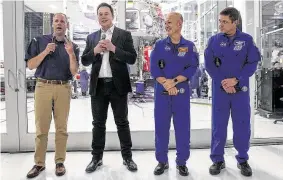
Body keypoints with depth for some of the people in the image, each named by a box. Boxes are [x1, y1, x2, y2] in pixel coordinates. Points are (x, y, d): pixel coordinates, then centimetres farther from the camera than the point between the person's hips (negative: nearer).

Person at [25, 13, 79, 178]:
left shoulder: (72, 47, 9)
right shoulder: (39, 41, 8)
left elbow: (74, 72, -1)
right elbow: (30, 65, 2)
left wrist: (71, 53, -15)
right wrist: (45, 51, -11)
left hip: (63, 88, 1)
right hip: (43, 86, 0)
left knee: (62, 127, 5)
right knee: (41, 127, 2)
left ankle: (60, 162, 15)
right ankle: (39, 163, 13)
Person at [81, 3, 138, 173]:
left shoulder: (124, 35, 2)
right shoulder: (92, 37, 12)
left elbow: (132, 58, -6)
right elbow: (84, 61, 8)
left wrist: (113, 48, -16)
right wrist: (95, 51, -10)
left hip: (118, 85, -3)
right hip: (98, 85, 3)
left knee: (122, 122, 6)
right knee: (98, 123, 10)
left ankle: (127, 157, 18)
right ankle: (97, 157, 22)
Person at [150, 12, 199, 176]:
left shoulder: (189, 46, 5)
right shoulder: (159, 45, 7)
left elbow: (192, 68, -4)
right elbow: (154, 68, -2)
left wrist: (174, 81, -15)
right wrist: (165, 83, -15)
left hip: (182, 93, -1)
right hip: (162, 92, 1)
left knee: (183, 127, 4)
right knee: (161, 127, 5)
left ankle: (182, 162, 19)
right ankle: (162, 161, 19)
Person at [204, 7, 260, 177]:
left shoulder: (247, 39, 0)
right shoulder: (214, 40, 1)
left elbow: (252, 63, -3)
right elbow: (209, 64, -2)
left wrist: (236, 80, -15)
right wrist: (223, 82, -12)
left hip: (241, 89, 0)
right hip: (220, 89, 0)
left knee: (242, 125, 6)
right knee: (219, 125, 5)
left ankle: (243, 160, 23)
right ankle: (218, 160, 18)